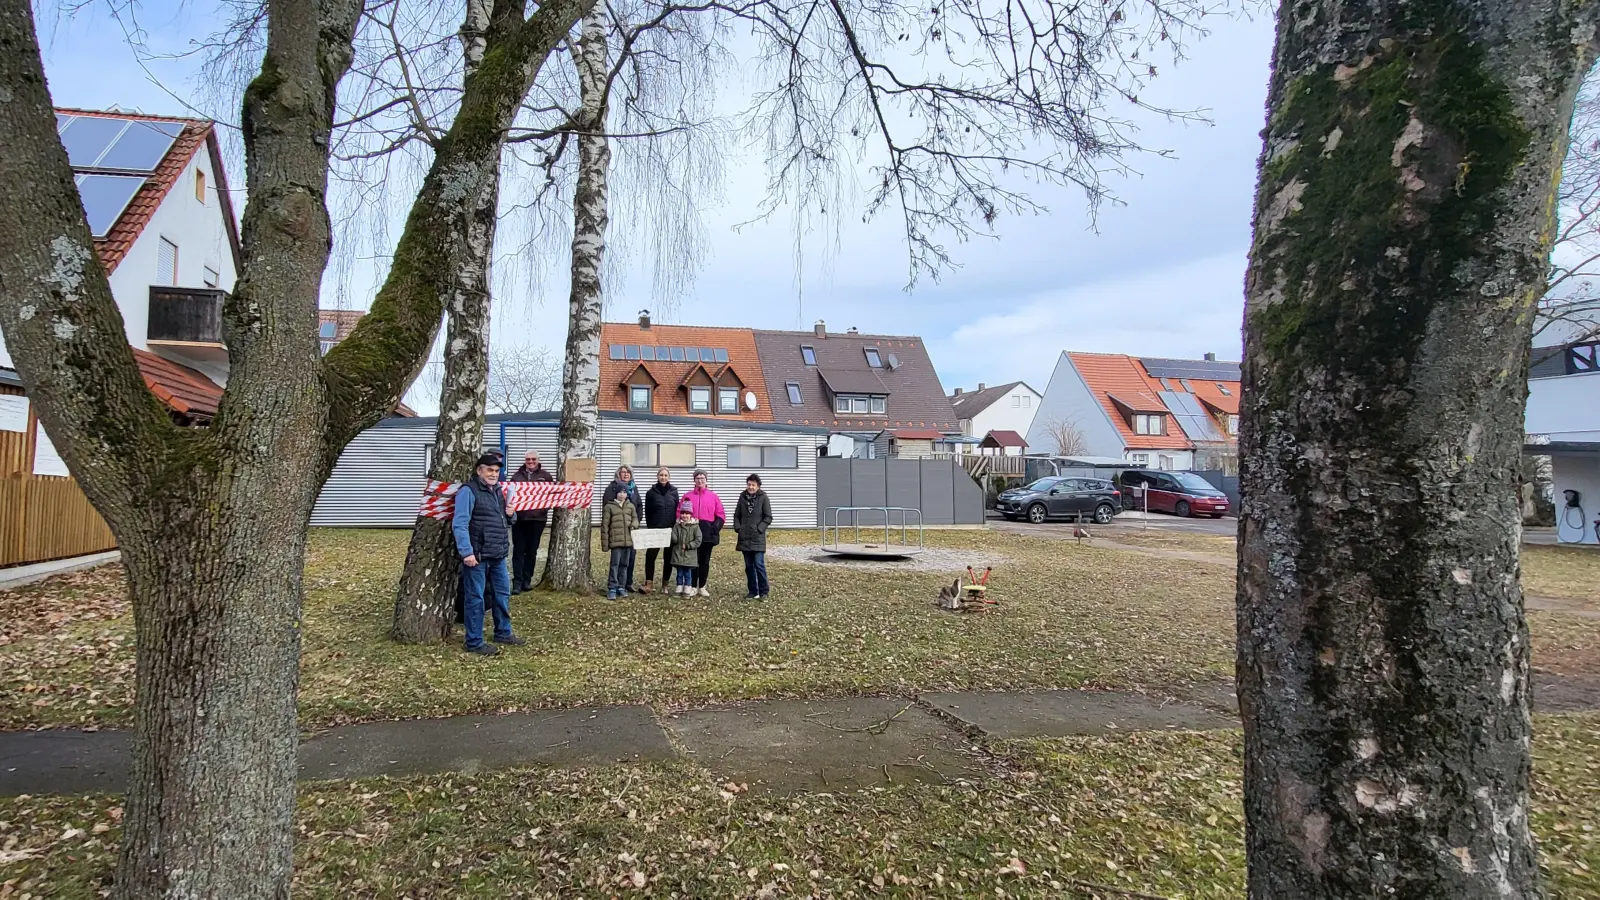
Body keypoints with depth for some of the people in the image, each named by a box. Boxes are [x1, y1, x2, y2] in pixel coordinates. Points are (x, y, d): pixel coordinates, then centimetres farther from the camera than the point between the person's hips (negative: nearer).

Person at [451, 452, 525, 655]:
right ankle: (474, 642, 8)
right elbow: (459, 524, -19)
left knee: (502, 594, 16)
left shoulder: (498, 490, 15)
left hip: (497, 555, 8)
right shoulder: (469, 491, -11)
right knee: (475, 599, 0)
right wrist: (466, 552, -25)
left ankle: (503, 633, 31)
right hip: (477, 555, -8)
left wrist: (509, 514, 4)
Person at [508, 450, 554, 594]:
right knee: (518, 551, 0)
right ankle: (517, 582, 1)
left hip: (537, 518, 0)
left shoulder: (545, 476, 6)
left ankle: (527, 580, 17)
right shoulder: (516, 475, 9)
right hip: (519, 518, 0)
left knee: (532, 551, 8)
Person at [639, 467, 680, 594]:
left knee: (669, 557, 6)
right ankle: (649, 584, -7)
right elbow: (647, 512, 5)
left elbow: (678, 511, 7)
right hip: (655, 530, -1)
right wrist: (650, 527, -2)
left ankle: (665, 584, 15)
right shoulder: (651, 493, 3)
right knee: (650, 555, -10)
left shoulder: (673, 492, 6)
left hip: (671, 530, 1)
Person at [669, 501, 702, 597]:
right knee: (679, 572, 9)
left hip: (689, 556, -2)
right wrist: (671, 534, -21)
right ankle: (679, 588, 16)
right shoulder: (677, 526, 4)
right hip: (678, 554, 3)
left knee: (688, 573, 4)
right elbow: (674, 539, -1)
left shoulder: (695, 526, -5)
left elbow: (698, 540, -8)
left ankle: (687, 589, 11)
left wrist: (688, 546, -14)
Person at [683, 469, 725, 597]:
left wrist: (715, 527, -7)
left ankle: (702, 587, 15)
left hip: (708, 534, 1)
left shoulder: (713, 496, 7)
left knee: (705, 561, 7)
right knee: (693, 560, 0)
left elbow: (720, 515, 6)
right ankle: (694, 586, 9)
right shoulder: (688, 496, 5)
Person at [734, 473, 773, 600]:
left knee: (759, 564, -9)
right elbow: (737, 515, 14)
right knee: (749, 566, 9)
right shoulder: (742, 497, 9)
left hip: (758, 538, -4)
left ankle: (763, 592, 1)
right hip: (744, 538, 4)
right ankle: (753, 591, 17)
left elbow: (768, 517, -3)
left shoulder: (763, 498, -2)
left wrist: (759, 529, -13)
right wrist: (737, 528, 0)